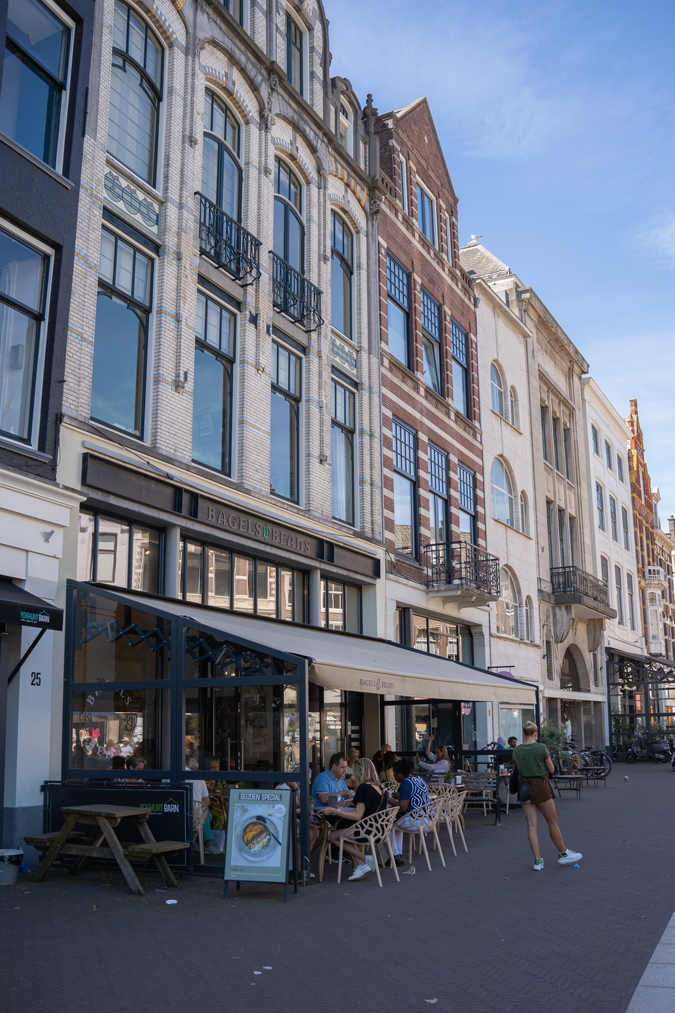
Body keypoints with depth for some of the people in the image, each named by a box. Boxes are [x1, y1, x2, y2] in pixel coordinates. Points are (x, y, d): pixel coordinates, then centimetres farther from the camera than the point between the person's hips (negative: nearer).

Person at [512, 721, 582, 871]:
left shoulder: (517, 750, -1)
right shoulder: (541, 747, -11)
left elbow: (518, 768, 7)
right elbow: (551, 769, -3)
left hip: (523, 787, 4)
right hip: (540, 786, -3)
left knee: (531, 825, 6)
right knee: (552, 822, 12)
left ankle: (537, 861, 6)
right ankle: (563, 854, 27)